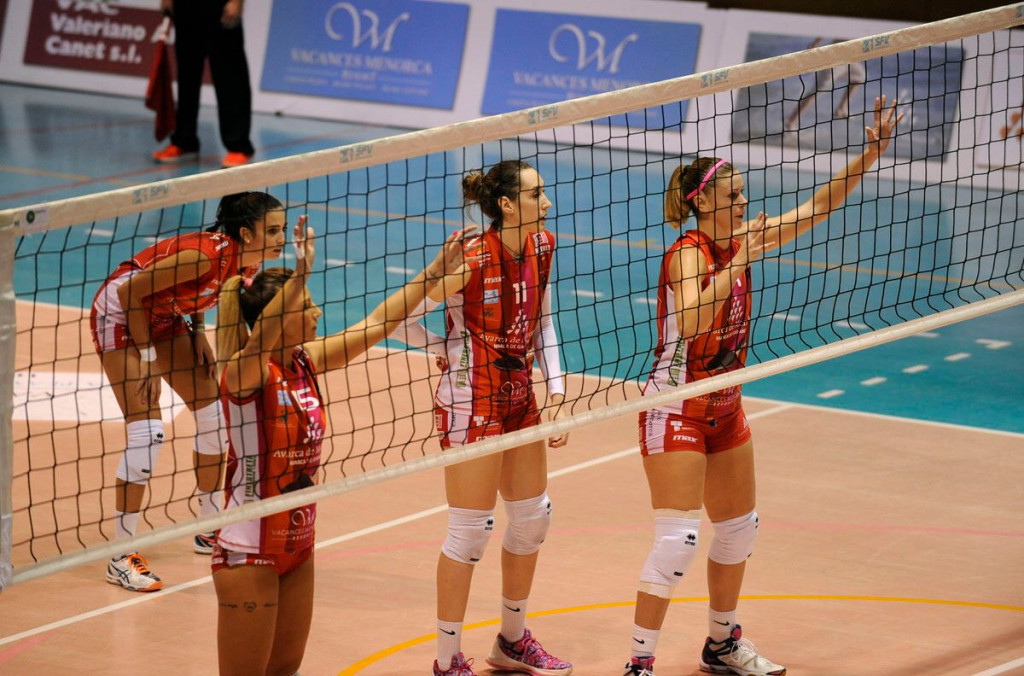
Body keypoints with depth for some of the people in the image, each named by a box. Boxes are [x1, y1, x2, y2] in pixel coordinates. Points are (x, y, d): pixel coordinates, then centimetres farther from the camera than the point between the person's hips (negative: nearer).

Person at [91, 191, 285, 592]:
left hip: (164, 316, 9)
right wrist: (146, 356, -21)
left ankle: (210, 532, 24)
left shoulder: (246, 262, -10)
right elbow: (129, 291, -28)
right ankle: (121, 558, -9)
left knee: (216, 414, 7)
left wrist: (197, 334, 1)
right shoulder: (207, 256, -35)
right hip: (119, 314, -9)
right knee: (147, 432, -16)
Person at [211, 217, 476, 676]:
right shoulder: (244, 372, -18)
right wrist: (300, 275, -55)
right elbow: (260, 337, -40)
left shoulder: (305, 363, 2)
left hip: (298, 547, 8)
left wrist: (437, 270, 9)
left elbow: (375, 325, 9)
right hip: (249, 551, -8)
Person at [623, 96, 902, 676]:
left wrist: (872, 153, -1)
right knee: (678, 540, -13)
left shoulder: (740, 241, 2)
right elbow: (691, 321, -36)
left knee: (739, 527, 17)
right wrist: (736, 264, -34)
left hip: (725, 410, 8)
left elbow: (817, 207, 5)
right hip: (677, 411, -8)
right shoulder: (688, 254, -19)